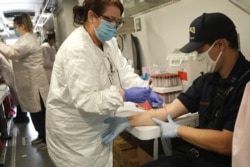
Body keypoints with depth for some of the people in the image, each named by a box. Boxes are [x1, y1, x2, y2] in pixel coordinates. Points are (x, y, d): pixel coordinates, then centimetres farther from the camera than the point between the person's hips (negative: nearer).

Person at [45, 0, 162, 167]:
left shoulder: (108, 42, 2)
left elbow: (124, 71, -3)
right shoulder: (76, 49, -26)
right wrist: (124, 95, -34)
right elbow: (84, 99, -30)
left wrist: (145, 90, -19)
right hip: (74, 131, -8)